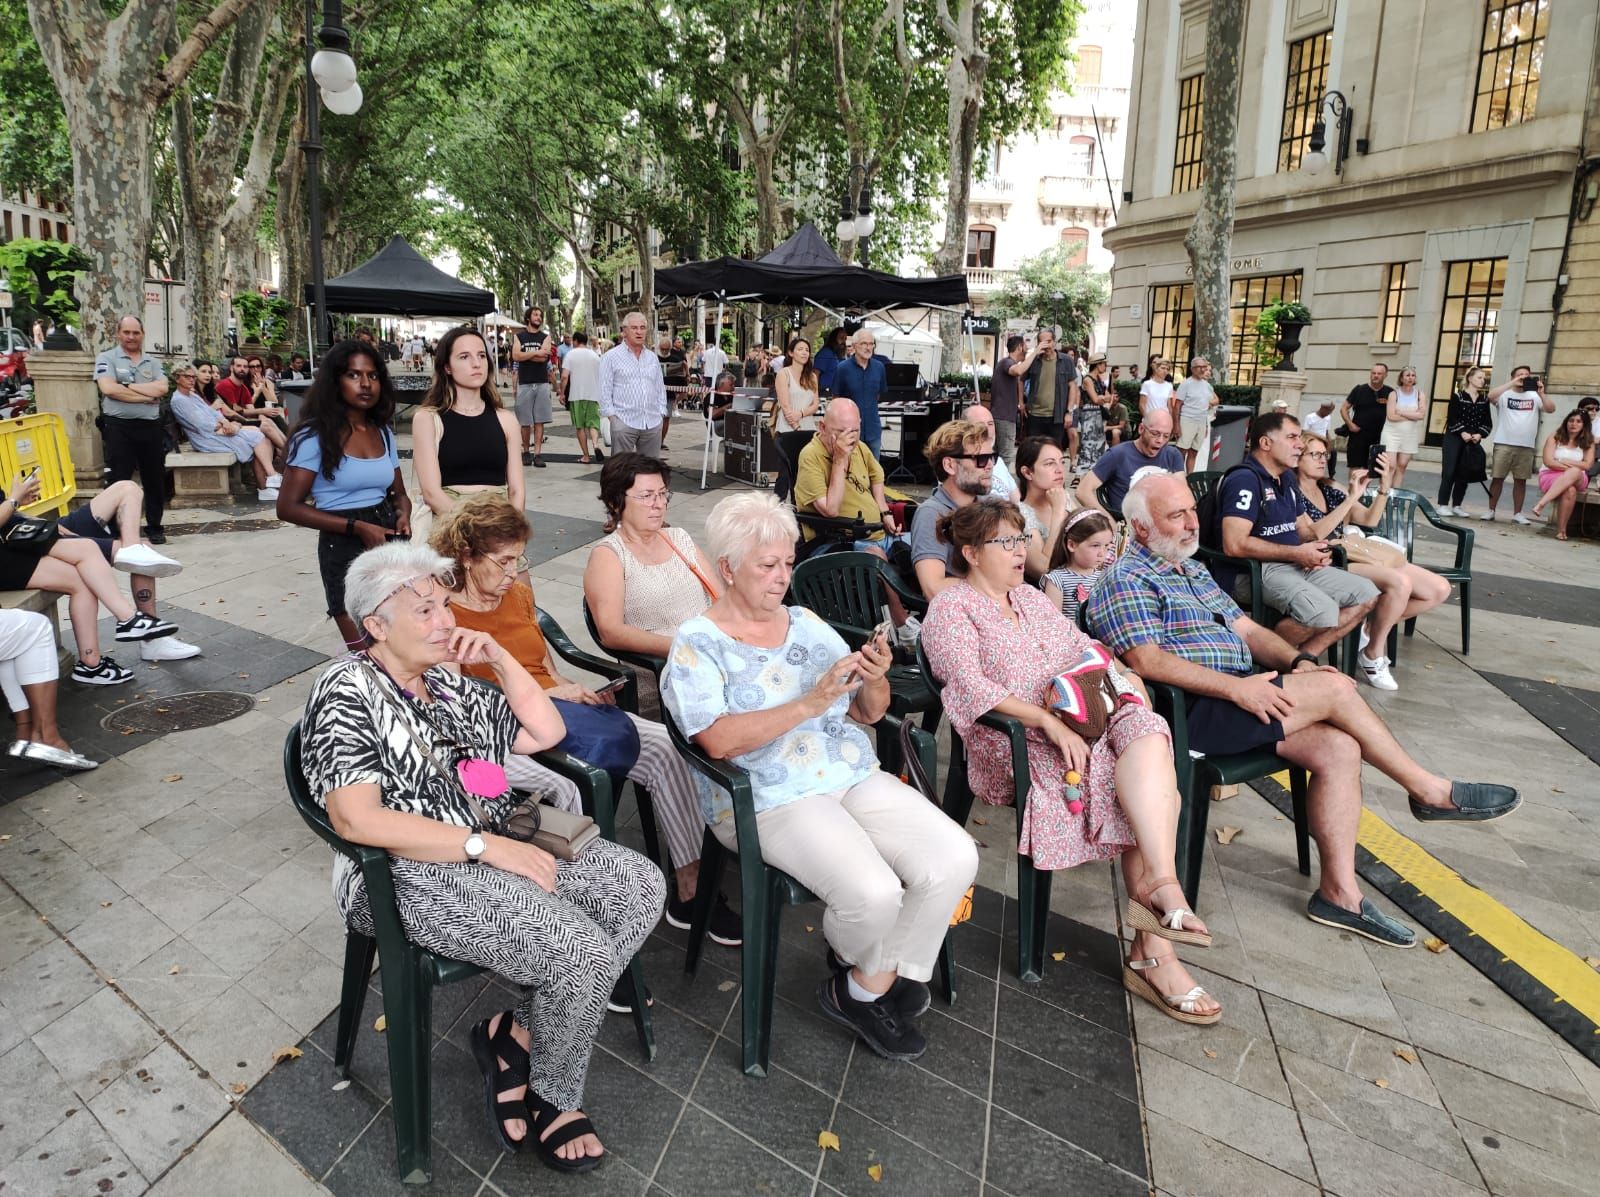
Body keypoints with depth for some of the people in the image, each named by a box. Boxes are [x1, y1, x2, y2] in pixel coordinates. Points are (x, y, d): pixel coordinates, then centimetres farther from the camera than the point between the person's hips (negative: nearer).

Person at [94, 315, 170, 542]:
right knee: (119, 481, 0)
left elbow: (161, 389, -5)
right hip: (119, 427, -3)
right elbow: (109, 389, -14)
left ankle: (154, 527, 21)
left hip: (150, 426, 4)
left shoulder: (152, 362, 12)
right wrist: (146, 396, -10)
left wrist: (127, 385, -10)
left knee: (155, 480, 9)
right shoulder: (106, 358, 2)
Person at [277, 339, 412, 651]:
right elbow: (288, 507, -10)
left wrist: (403, 515, -5)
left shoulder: (384, 432, 10)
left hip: (389, 544, 5)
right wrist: (357, 527, -19)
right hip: (344, 548, -5)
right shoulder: (315, 435, -7)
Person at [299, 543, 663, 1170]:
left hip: (493, 842, 8)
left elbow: (547, 732, 13)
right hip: (415, 875, -8)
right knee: (583, 953, -24)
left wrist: (500, 657, 1)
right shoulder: (347, 691, -10)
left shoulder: (446, 681, 13)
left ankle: (515, 1032, 0)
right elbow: (356, 819, -22)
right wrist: (486, 847, -24)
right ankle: (553, 1096, 6)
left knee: (641, 884, -8)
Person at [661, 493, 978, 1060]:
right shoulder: (697, 645, -4)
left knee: (956, 860, -12)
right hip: (773, 800, -6)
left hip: (856, 777, 6)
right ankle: (875, 980, 11)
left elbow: (870, 712, 14)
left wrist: (875, 680, -9)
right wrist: (812, 702, -24)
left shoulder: (807, 624, 13)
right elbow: (719, 740, -20)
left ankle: (872, 983, 9)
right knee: (874, 893, -26)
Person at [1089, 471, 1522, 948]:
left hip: (1239, 696, 9)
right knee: (1334, 689, -16)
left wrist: (1298, 661, 0)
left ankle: (1339, 891, -3)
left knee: (1339, 748, -12)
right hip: (1196, 714, -9)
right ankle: (1431, 791, 5)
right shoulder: (1125, 580, -6)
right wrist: (1235, 686, -24)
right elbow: (1146, 660, -19)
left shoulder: (1193, 571, 23)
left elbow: (1247, 629, 20)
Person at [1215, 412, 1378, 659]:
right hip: (1252, 572, -10)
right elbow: (1234, 544, -25)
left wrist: (1316, 547, 2)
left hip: (1296, 566, 10)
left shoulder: (1287, 478, 18)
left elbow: (1303, 528, 28)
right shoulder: (1244, 479, -14)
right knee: (1324, 613, -31)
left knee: (1367, 595, 6)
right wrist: (1296, 553, -16)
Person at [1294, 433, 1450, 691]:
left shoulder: (1328, 489, 20)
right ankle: (1372, 656, -13)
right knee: (1400, 582, -33)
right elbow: (1314, 533, -18)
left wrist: (1384, 486, -1)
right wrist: (1352, 497, -20)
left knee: (1440, 589, -3)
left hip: (1351, 556, 8)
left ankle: (1372, 628, 8)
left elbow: (1370, 520, 14)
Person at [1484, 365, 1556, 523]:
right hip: (1503, 444, -2)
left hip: (1526, 447, 2)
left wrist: (1541, 393, -18)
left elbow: (1551, 409, -3)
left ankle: (1517, 514, 10)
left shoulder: (1534, 396, 8)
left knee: (1521, 480, 5)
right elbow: (1491, 396, -19)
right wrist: (1514, 383, -23)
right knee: (1497, 478, 1)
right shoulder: (1505, 394, 1)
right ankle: (1491, 511, 9)